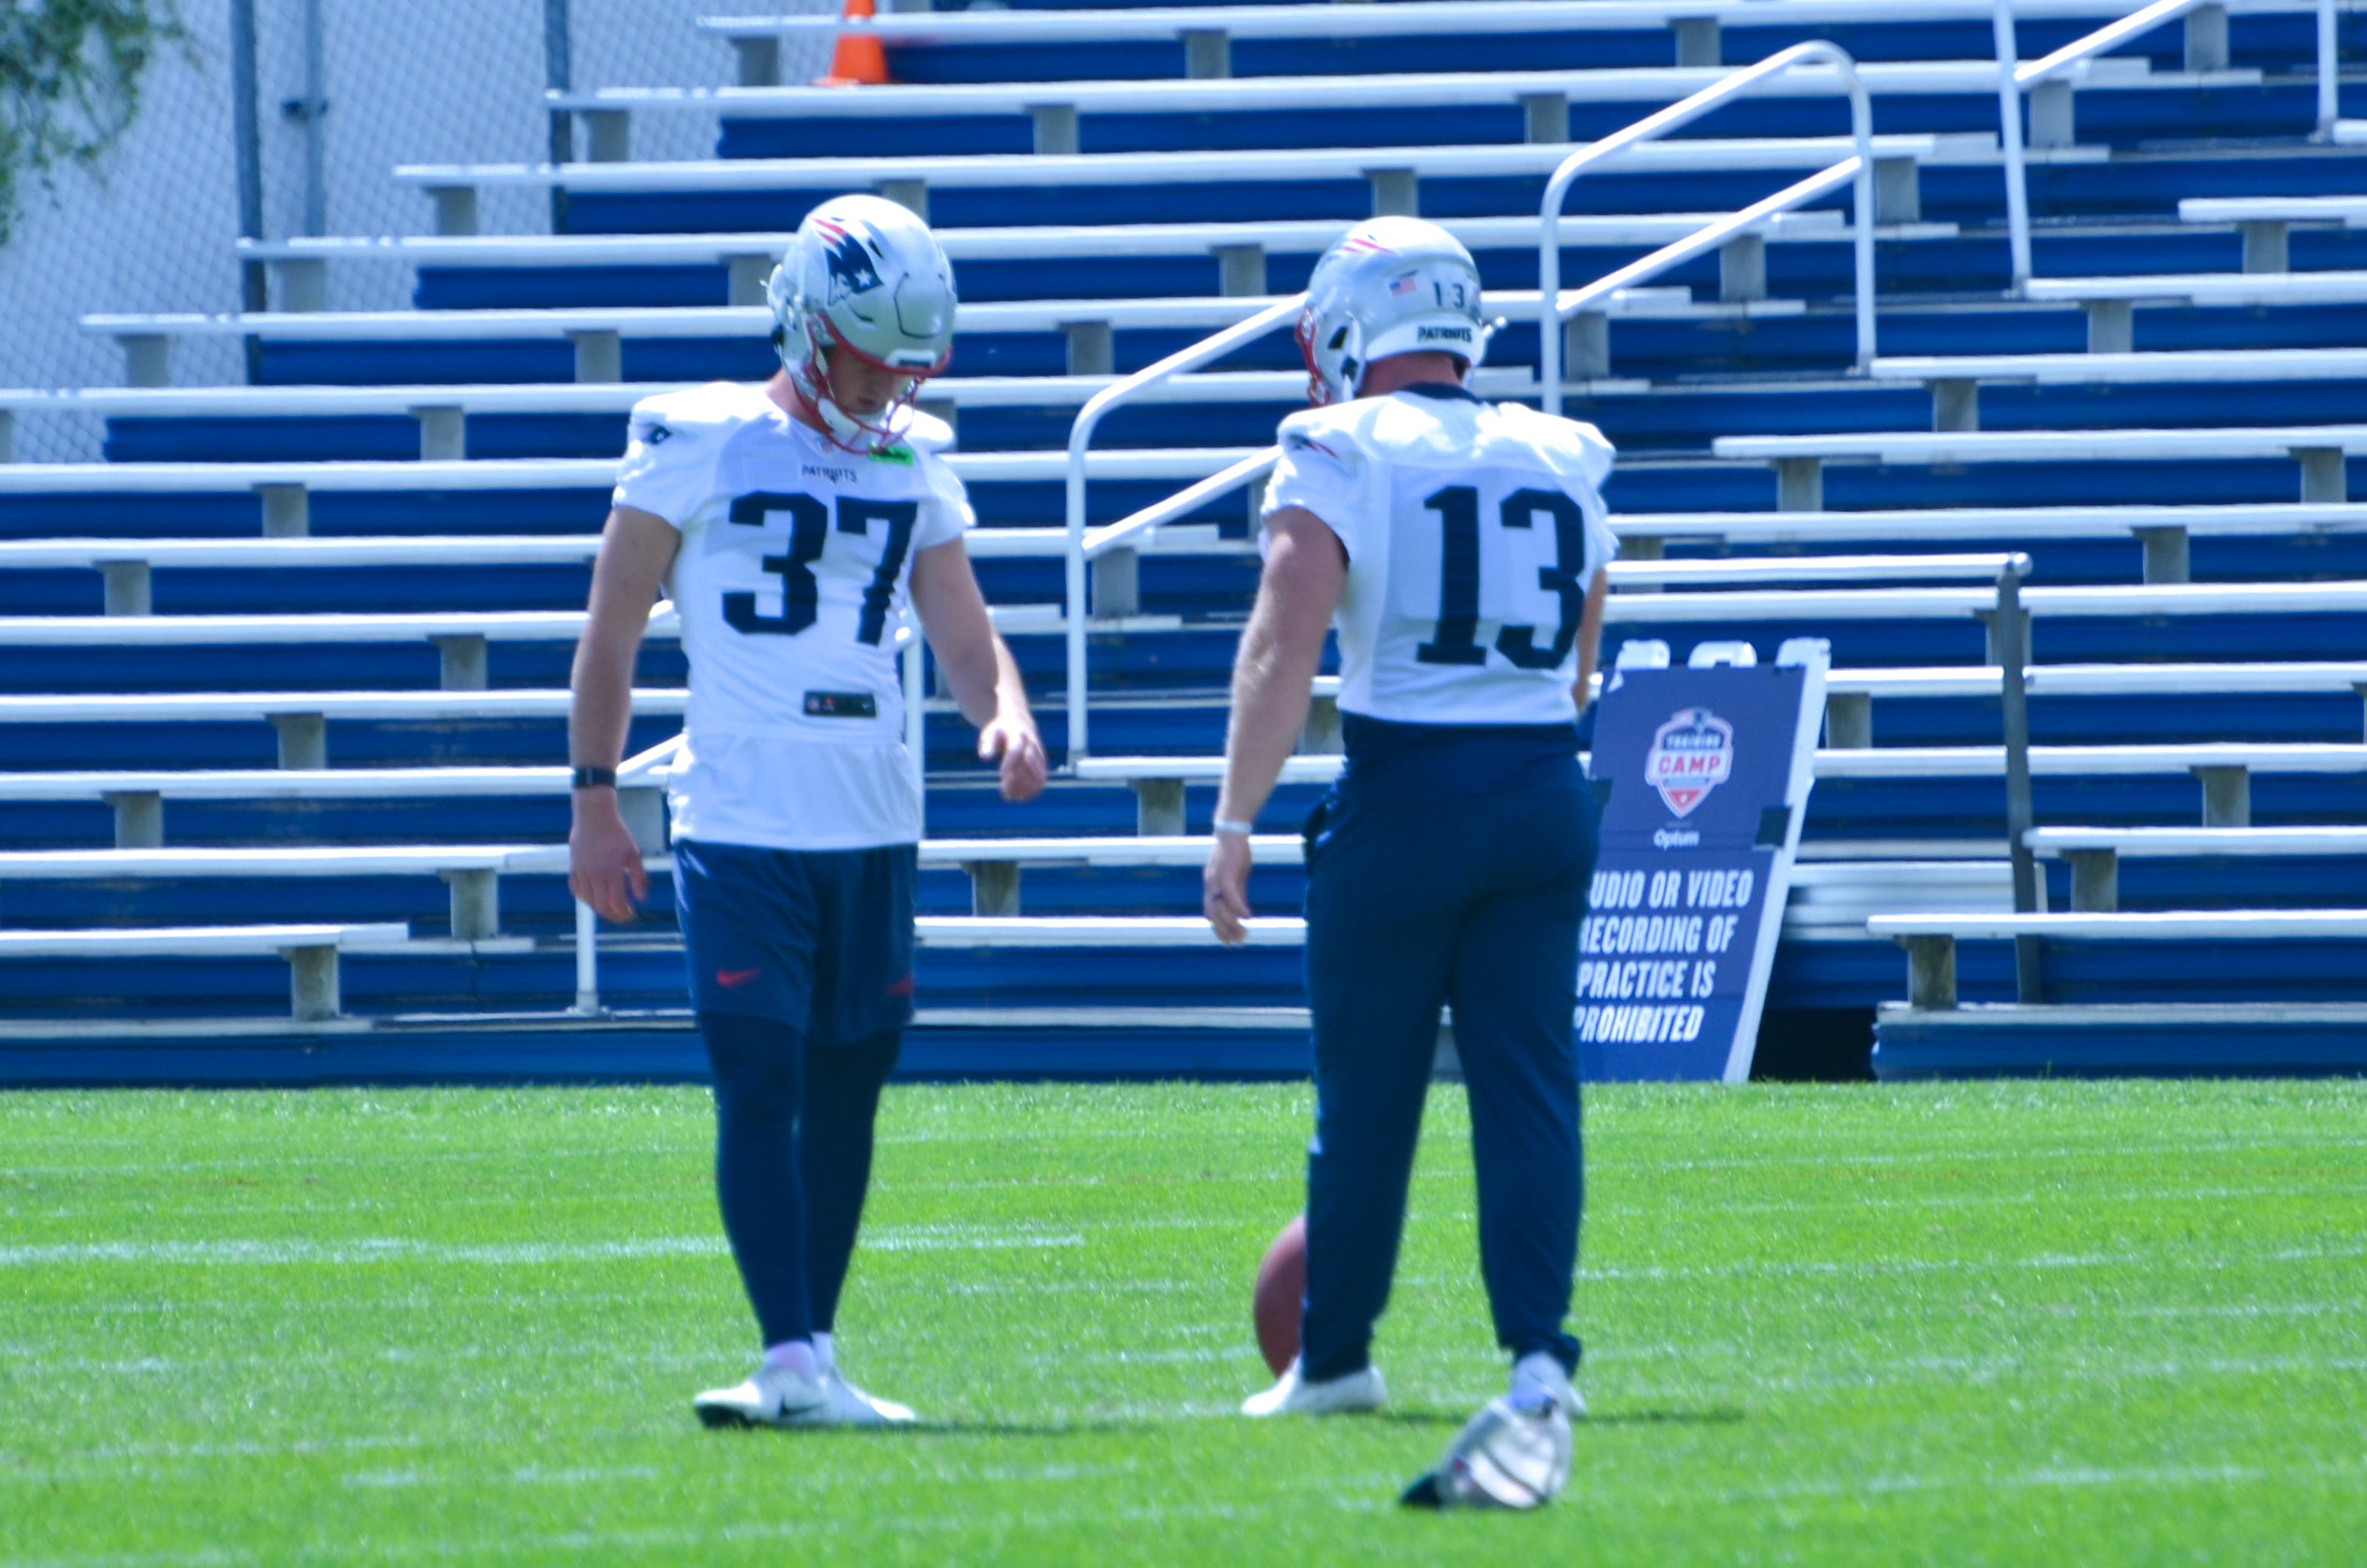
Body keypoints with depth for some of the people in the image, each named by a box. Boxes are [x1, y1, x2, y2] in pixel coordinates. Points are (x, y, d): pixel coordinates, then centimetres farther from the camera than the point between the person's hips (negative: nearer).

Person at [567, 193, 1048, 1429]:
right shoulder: (698, 446, -3)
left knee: (846, 1088, 7)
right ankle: (791, 1361, -17)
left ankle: (813, 1361, 14)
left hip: (874, 826, 5)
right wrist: (594, 801, -1)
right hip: (741, 821, -5)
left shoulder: (912, 462, 11)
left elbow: (964, 637, 10)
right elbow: (611, 634, 2)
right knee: (759, 1085, -12)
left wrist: (1005, 715, -12)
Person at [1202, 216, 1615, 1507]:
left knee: (1366, 1089, 8)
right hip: (1548, 788, 4)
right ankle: (1537, 1354, -8)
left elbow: (1283, 649, -15)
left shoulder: (1341, 453, -5)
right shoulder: (1560, 460, 12)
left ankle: (1334, 1356, 20)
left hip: (1405, 787, -4)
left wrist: (1235, 823, -13)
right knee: (1528, 1083, 3)